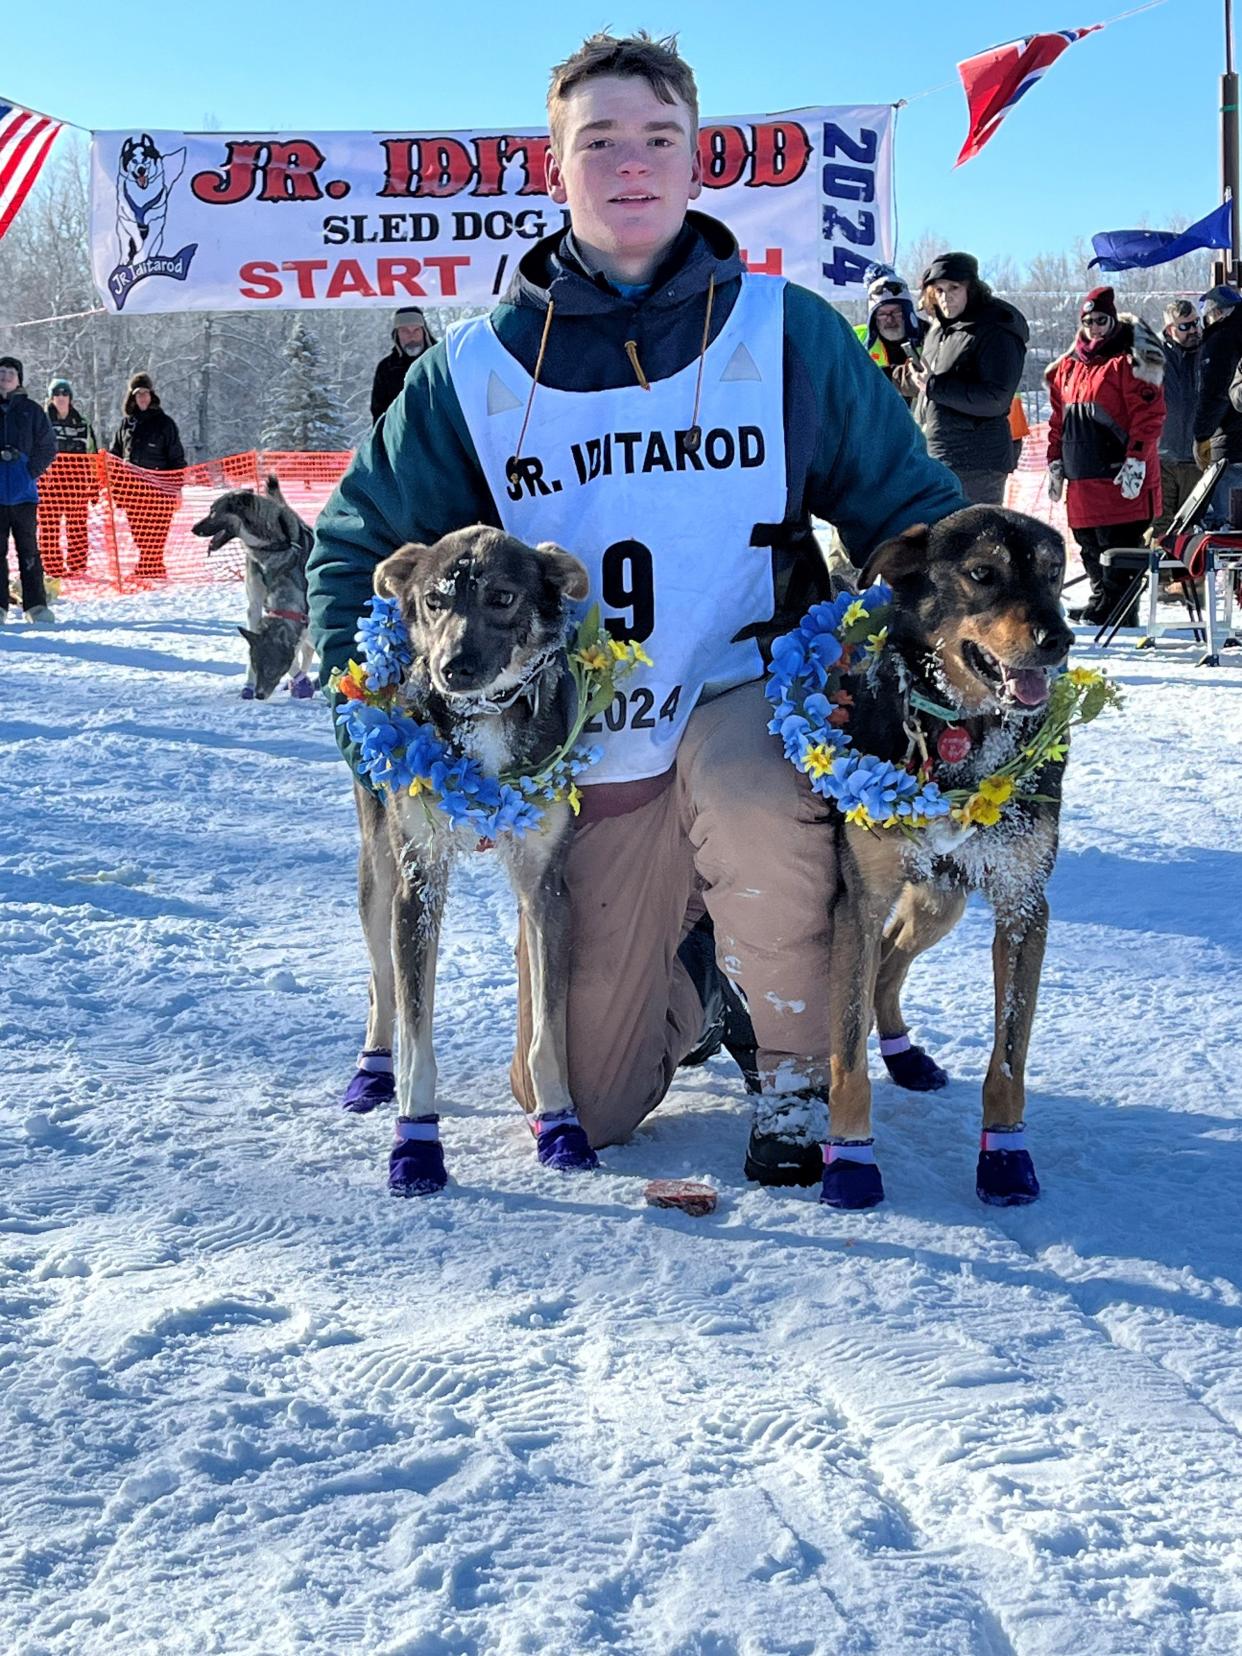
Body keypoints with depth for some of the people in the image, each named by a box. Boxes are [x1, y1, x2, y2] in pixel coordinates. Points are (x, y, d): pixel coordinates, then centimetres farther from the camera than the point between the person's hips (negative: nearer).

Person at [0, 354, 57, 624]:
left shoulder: (31, 410, 7)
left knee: (29, 549, 0)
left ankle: (36, 605, 2)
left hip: (23, 491, 0)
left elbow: (48, 448, 8)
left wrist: (30, 471, -5)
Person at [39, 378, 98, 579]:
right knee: (49, 528, -4)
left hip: (76, 484, 2)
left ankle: (78, 567, 5)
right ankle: (53, 568, 0)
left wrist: (93, 487, 12)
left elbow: (92, 457, 16)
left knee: (77, 528, -1)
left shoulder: (82, 424, 13)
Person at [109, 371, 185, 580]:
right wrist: (115, 487, 11)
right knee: (139, 533, 4)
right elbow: (115, 455, 19)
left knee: (154, 533, -9)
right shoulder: (126, 423, 14)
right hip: (132, 488, 4)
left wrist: (176, 486, -4)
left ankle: (152, 567, -7)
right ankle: (147, 567, 10)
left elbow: (177, 457, 4)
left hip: (158, 488, -4)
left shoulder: (164, 423, 4)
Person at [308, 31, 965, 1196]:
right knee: (582, 1107, 3)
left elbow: (912, 507, 3)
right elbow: (358, 541, 7)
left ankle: (795, 1070, -10)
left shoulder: (787, 332, -3)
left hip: (749, 695, -2)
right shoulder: (477, 368, -1)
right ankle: (691, 967, 38)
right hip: (589, 754, 2)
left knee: (743, 802, -40)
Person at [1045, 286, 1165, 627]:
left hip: (1119, 476, -7)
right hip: (1082, 477, 7)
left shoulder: (1130, 362, -5)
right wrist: (1055, 462, 17)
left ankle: (1115, 613, -3)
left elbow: (1149, 414, -11)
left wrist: (1136, 461, -17)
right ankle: (1101, 603, 22)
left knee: (1117, 546, -7)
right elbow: (1059, 419, 23)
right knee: (1090, 547, 12)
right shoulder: (1067, 366, 17)